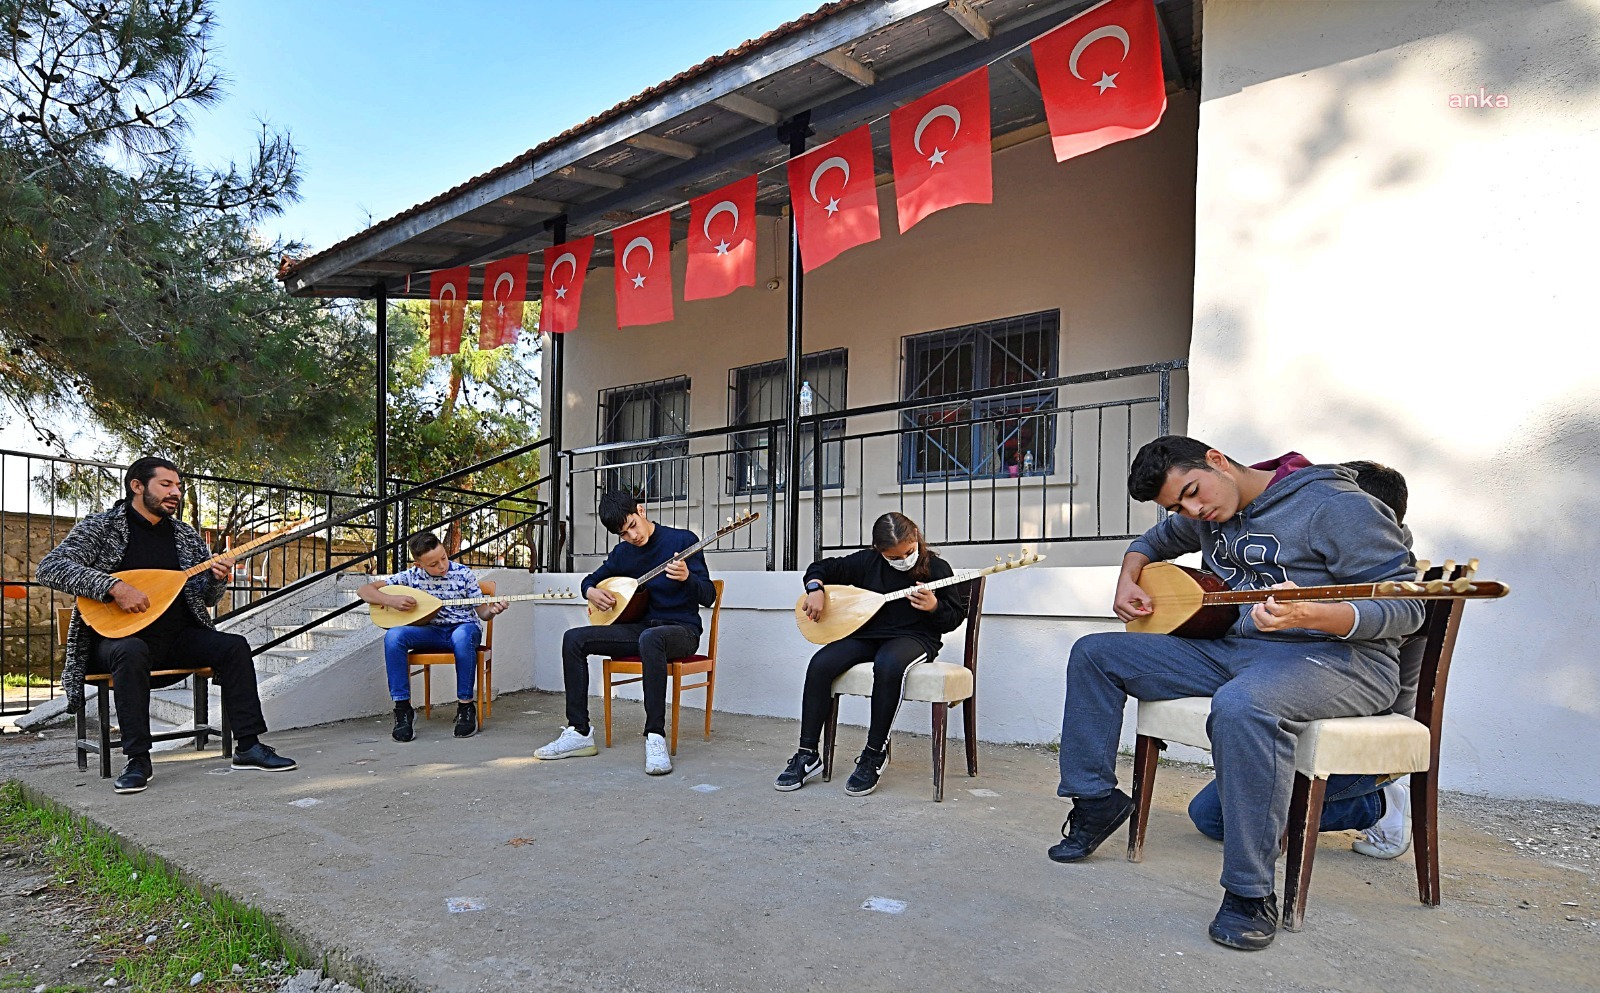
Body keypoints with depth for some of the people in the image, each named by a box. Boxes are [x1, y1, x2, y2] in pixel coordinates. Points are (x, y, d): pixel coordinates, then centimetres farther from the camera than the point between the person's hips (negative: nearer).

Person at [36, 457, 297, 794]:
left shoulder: (186, 536, 12)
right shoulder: (99, 526, 0)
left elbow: (206, 599, 15)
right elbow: (50, 567, -14)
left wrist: (217, 580, -10)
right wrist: (115, 586, -27)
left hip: (178, 638, 4)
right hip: (118, 637, -4)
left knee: (234, 646, -19)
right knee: (132, 652, -37)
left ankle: (248, 747, -19)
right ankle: (138, 760, -28)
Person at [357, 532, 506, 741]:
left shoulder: (464, 574, -4)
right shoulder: (411, 576, 0)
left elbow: (481, 612, 0)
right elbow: (364, 590, 3)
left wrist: (491, 610, -24)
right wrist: (390, 600, -16)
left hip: (464, 628, -2)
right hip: (431, 631, 3)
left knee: (461, 636, -41)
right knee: (393, 636, -28)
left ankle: (466, 706, -25)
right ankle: (403, 710, -22)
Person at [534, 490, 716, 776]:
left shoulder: (682, 540, -8)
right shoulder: (622, 552, 9)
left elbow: (708, 596, -12)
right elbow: (591, 579, 24)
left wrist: (687, 577, -33)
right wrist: (591, 592, 0)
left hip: (681, 629, -6)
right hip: (639, 628, 6)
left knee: (650, 638, -41)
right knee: (574, 639, -10)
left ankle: (656, 737, -39)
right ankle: (579, 733, -8)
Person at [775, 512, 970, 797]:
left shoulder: (936, 567, -2)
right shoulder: (866, 561, 6)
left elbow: (956, 616, 1)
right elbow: (820, 568, 15)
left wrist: (934, 607, -21)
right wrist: (815, 589, -6)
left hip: (913, 637, -4)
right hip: (866, 634, 4)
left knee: (888, 665, -40)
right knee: (821, 664, -23)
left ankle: (874, 754, -22)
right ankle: (808, 755, -14)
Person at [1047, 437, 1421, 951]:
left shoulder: (1332, 504, -13)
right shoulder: (1205, 517, 11)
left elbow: (1405, 607, -16)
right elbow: (1152, 541, 32)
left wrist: (1309, 616, -36)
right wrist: (1128, 580, 10)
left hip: (1334, 655, -8)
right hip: (1231, 649, 8)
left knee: (1241, 704, -42)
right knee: (1094, 653, 0)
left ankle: (1250, 895, -27)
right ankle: (1095, 799, 9)